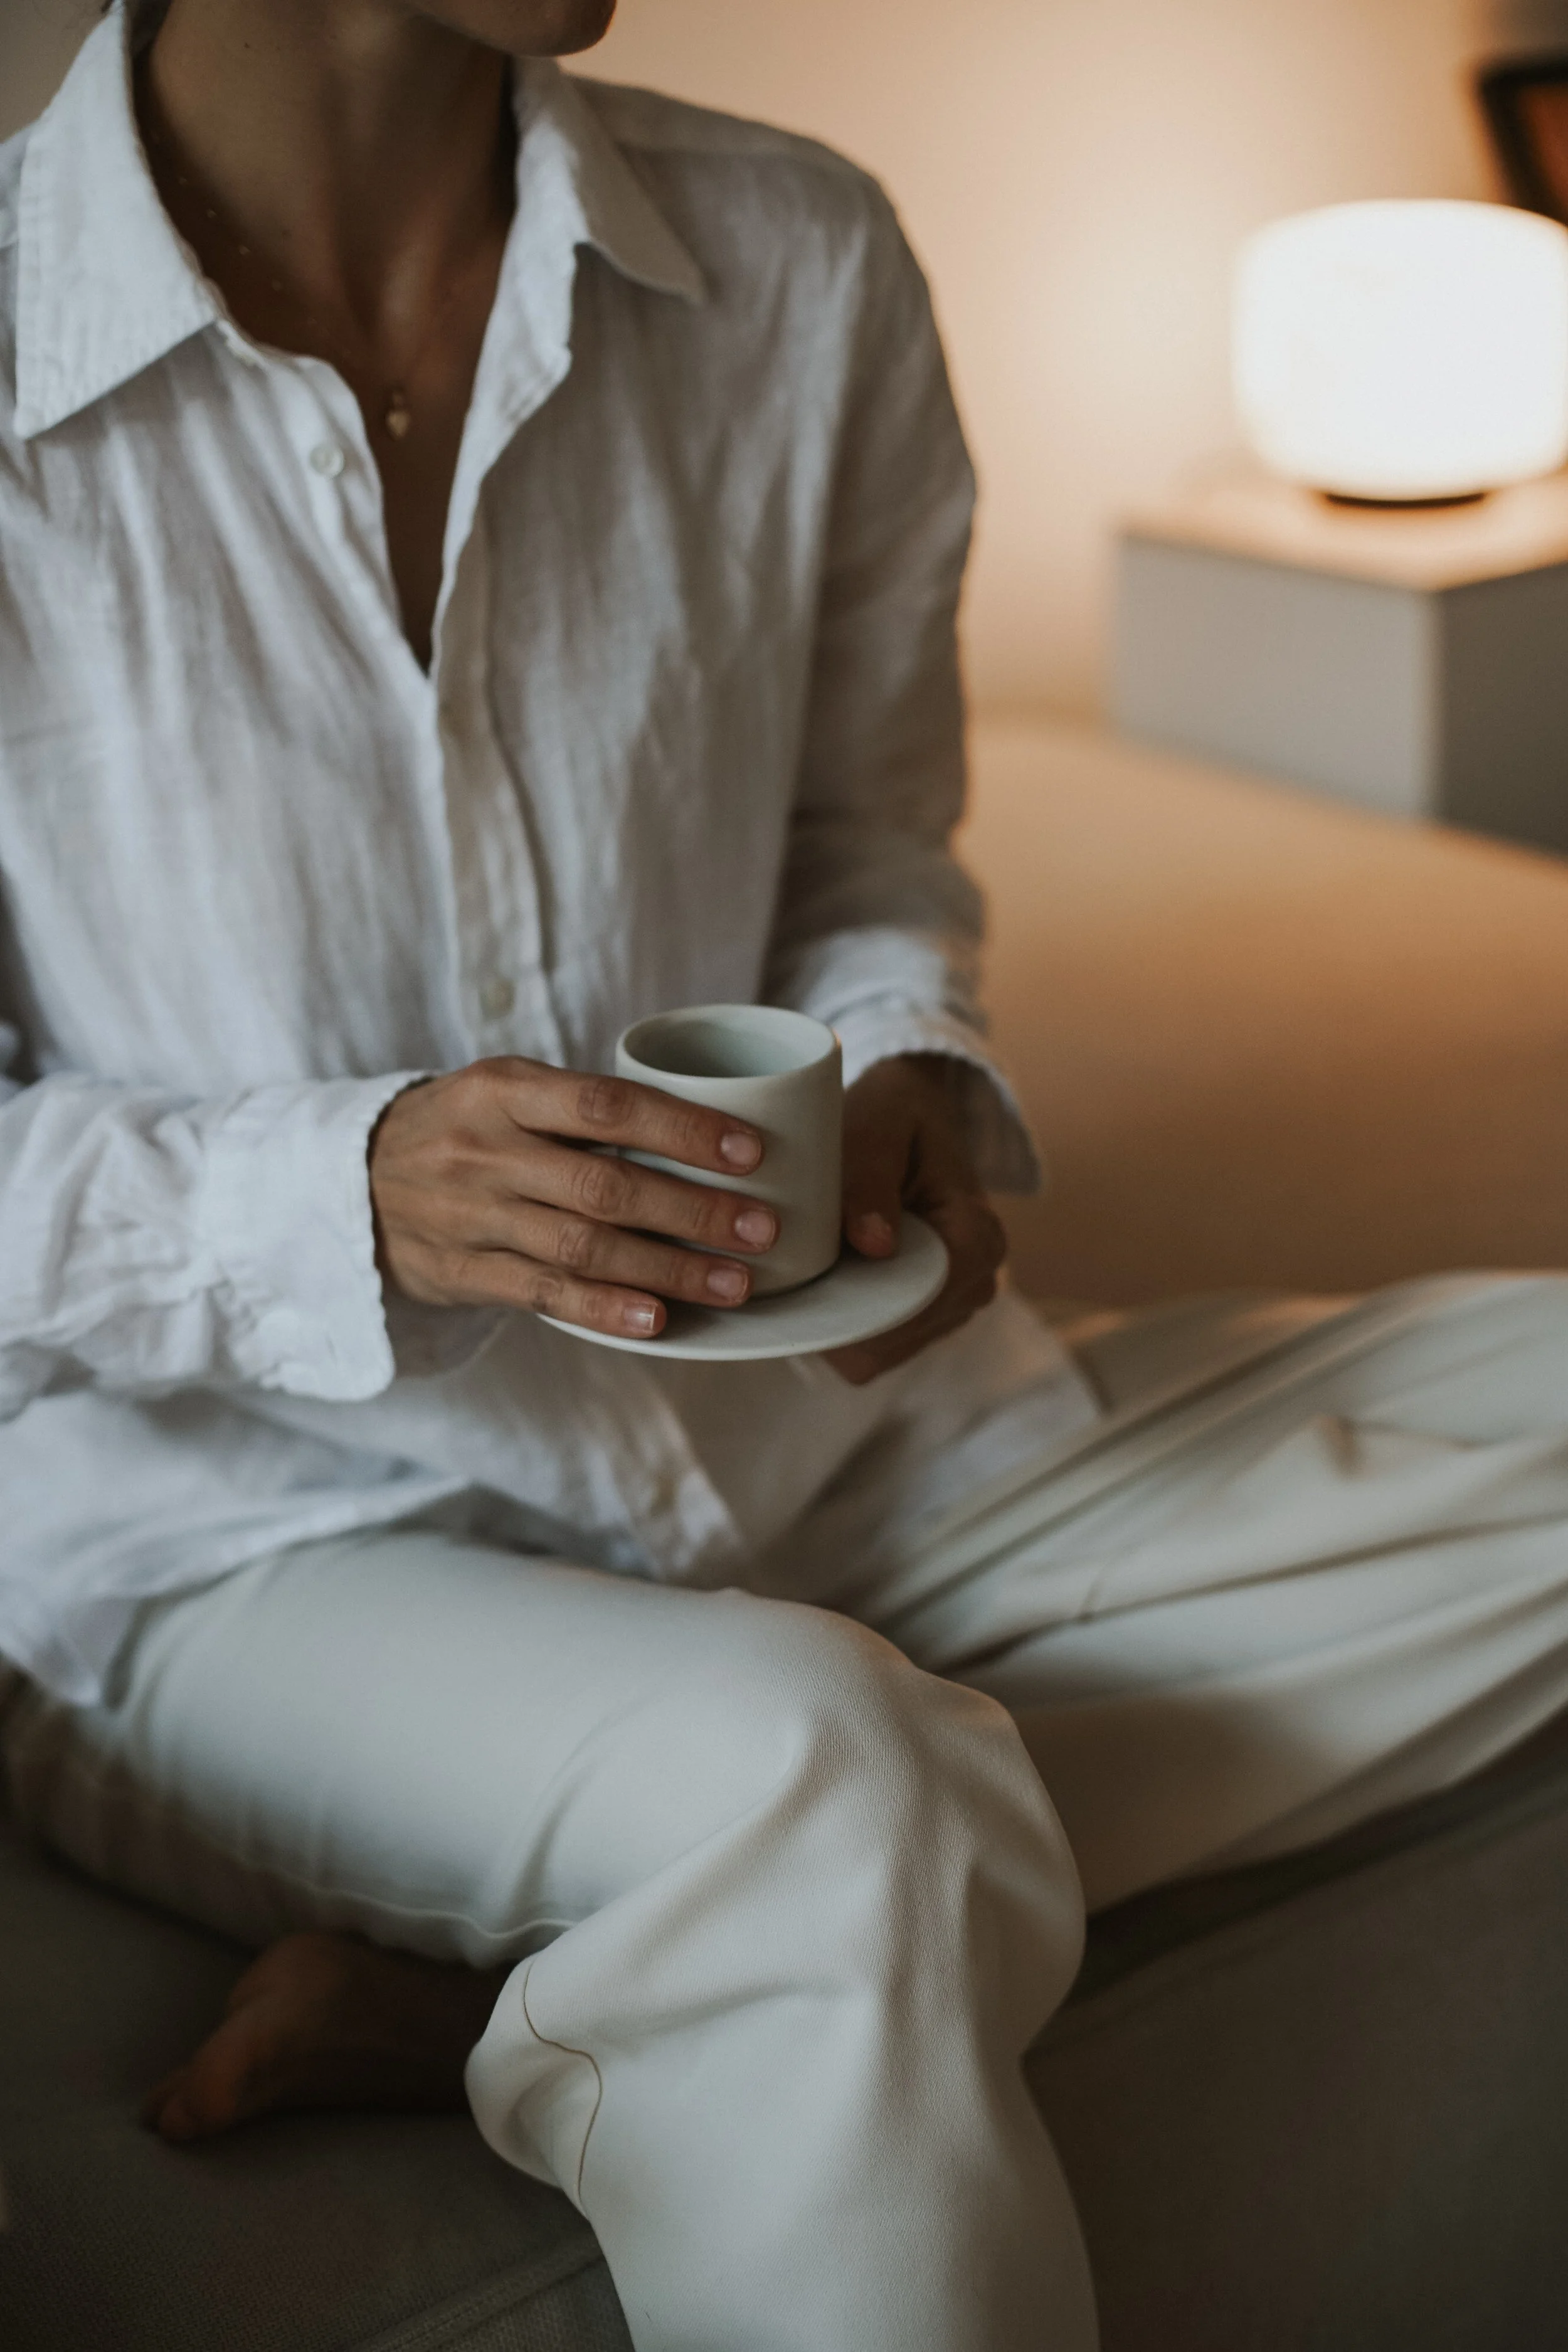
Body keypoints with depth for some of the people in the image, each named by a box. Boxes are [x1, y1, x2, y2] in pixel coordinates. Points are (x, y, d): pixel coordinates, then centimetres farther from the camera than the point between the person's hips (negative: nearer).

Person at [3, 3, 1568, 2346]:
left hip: (790, 1435, 7)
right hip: (245, 1540, -7)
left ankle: (503, 1984, -17)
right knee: (808, 1778, -39)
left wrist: (911, 1083, -12)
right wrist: (351, 1194, -27)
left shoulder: (797, 267, -2)